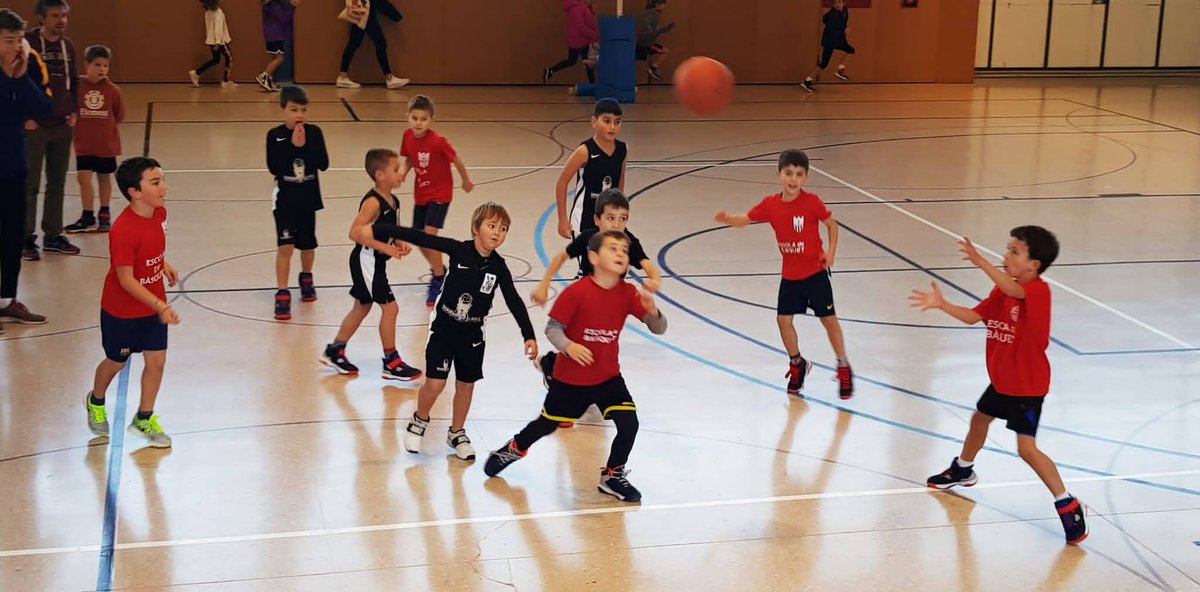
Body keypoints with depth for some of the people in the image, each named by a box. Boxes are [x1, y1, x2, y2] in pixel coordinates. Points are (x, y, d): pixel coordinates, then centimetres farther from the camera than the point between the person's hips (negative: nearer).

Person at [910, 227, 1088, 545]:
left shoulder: (1038, 291, -24)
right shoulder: (1002, 291, 1)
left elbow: (1013, 290, -45)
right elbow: (973, 316, 1)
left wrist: (980, 262, -55)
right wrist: (941, 304, -11)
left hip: (1028, 385, -9)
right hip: (1002, 379, 9)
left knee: (1027, 447, -15)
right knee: (980, 418, 28)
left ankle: (1068, 506, -6)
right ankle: (963, 470, 55)